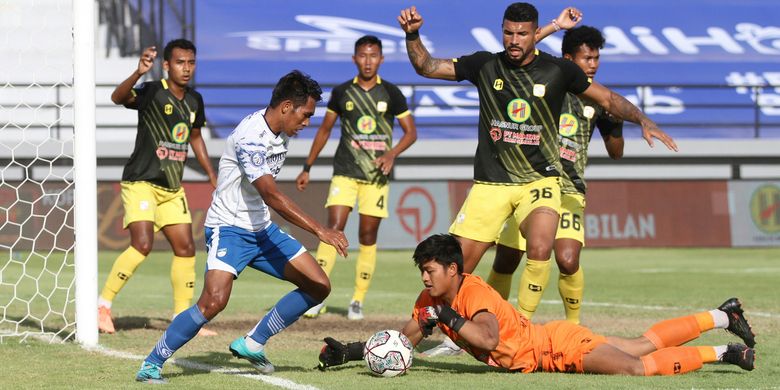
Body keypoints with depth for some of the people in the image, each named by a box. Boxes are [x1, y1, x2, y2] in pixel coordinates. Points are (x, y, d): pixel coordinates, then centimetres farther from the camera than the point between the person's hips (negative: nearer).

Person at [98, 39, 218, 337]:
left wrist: (212, 175, 23)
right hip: (141, 181, -7)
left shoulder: (194, 101, 7)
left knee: (185, 248, 6)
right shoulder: (152, 92, -14)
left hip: (172, 188, 7)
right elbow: (118, 97, -35)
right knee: (142, 244, -21)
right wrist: (138, 73, -53)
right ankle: (102, 306, -9)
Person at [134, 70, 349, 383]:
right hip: (229, 229, -9)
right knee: (214, 301, -28)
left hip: (262, 229, 9)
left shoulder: (280, 133, 6)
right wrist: (320, 231, -37)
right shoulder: (251, 136, -24)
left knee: (319, 286, 3)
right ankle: (151, 365, -13)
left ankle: (252, 344, 13)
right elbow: (271, 195, -32)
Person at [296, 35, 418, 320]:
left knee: (368, 236, 1)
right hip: (345, 171, 0)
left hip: (377, 175, 0)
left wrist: (392, 153, -13)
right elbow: (325, 130, 15)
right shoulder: (342, 92, 6)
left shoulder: (391, 93, 3)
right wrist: (307, 168, 14)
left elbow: (411, 131, 6)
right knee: (334, 228, -14)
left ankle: (358, 301, 9)